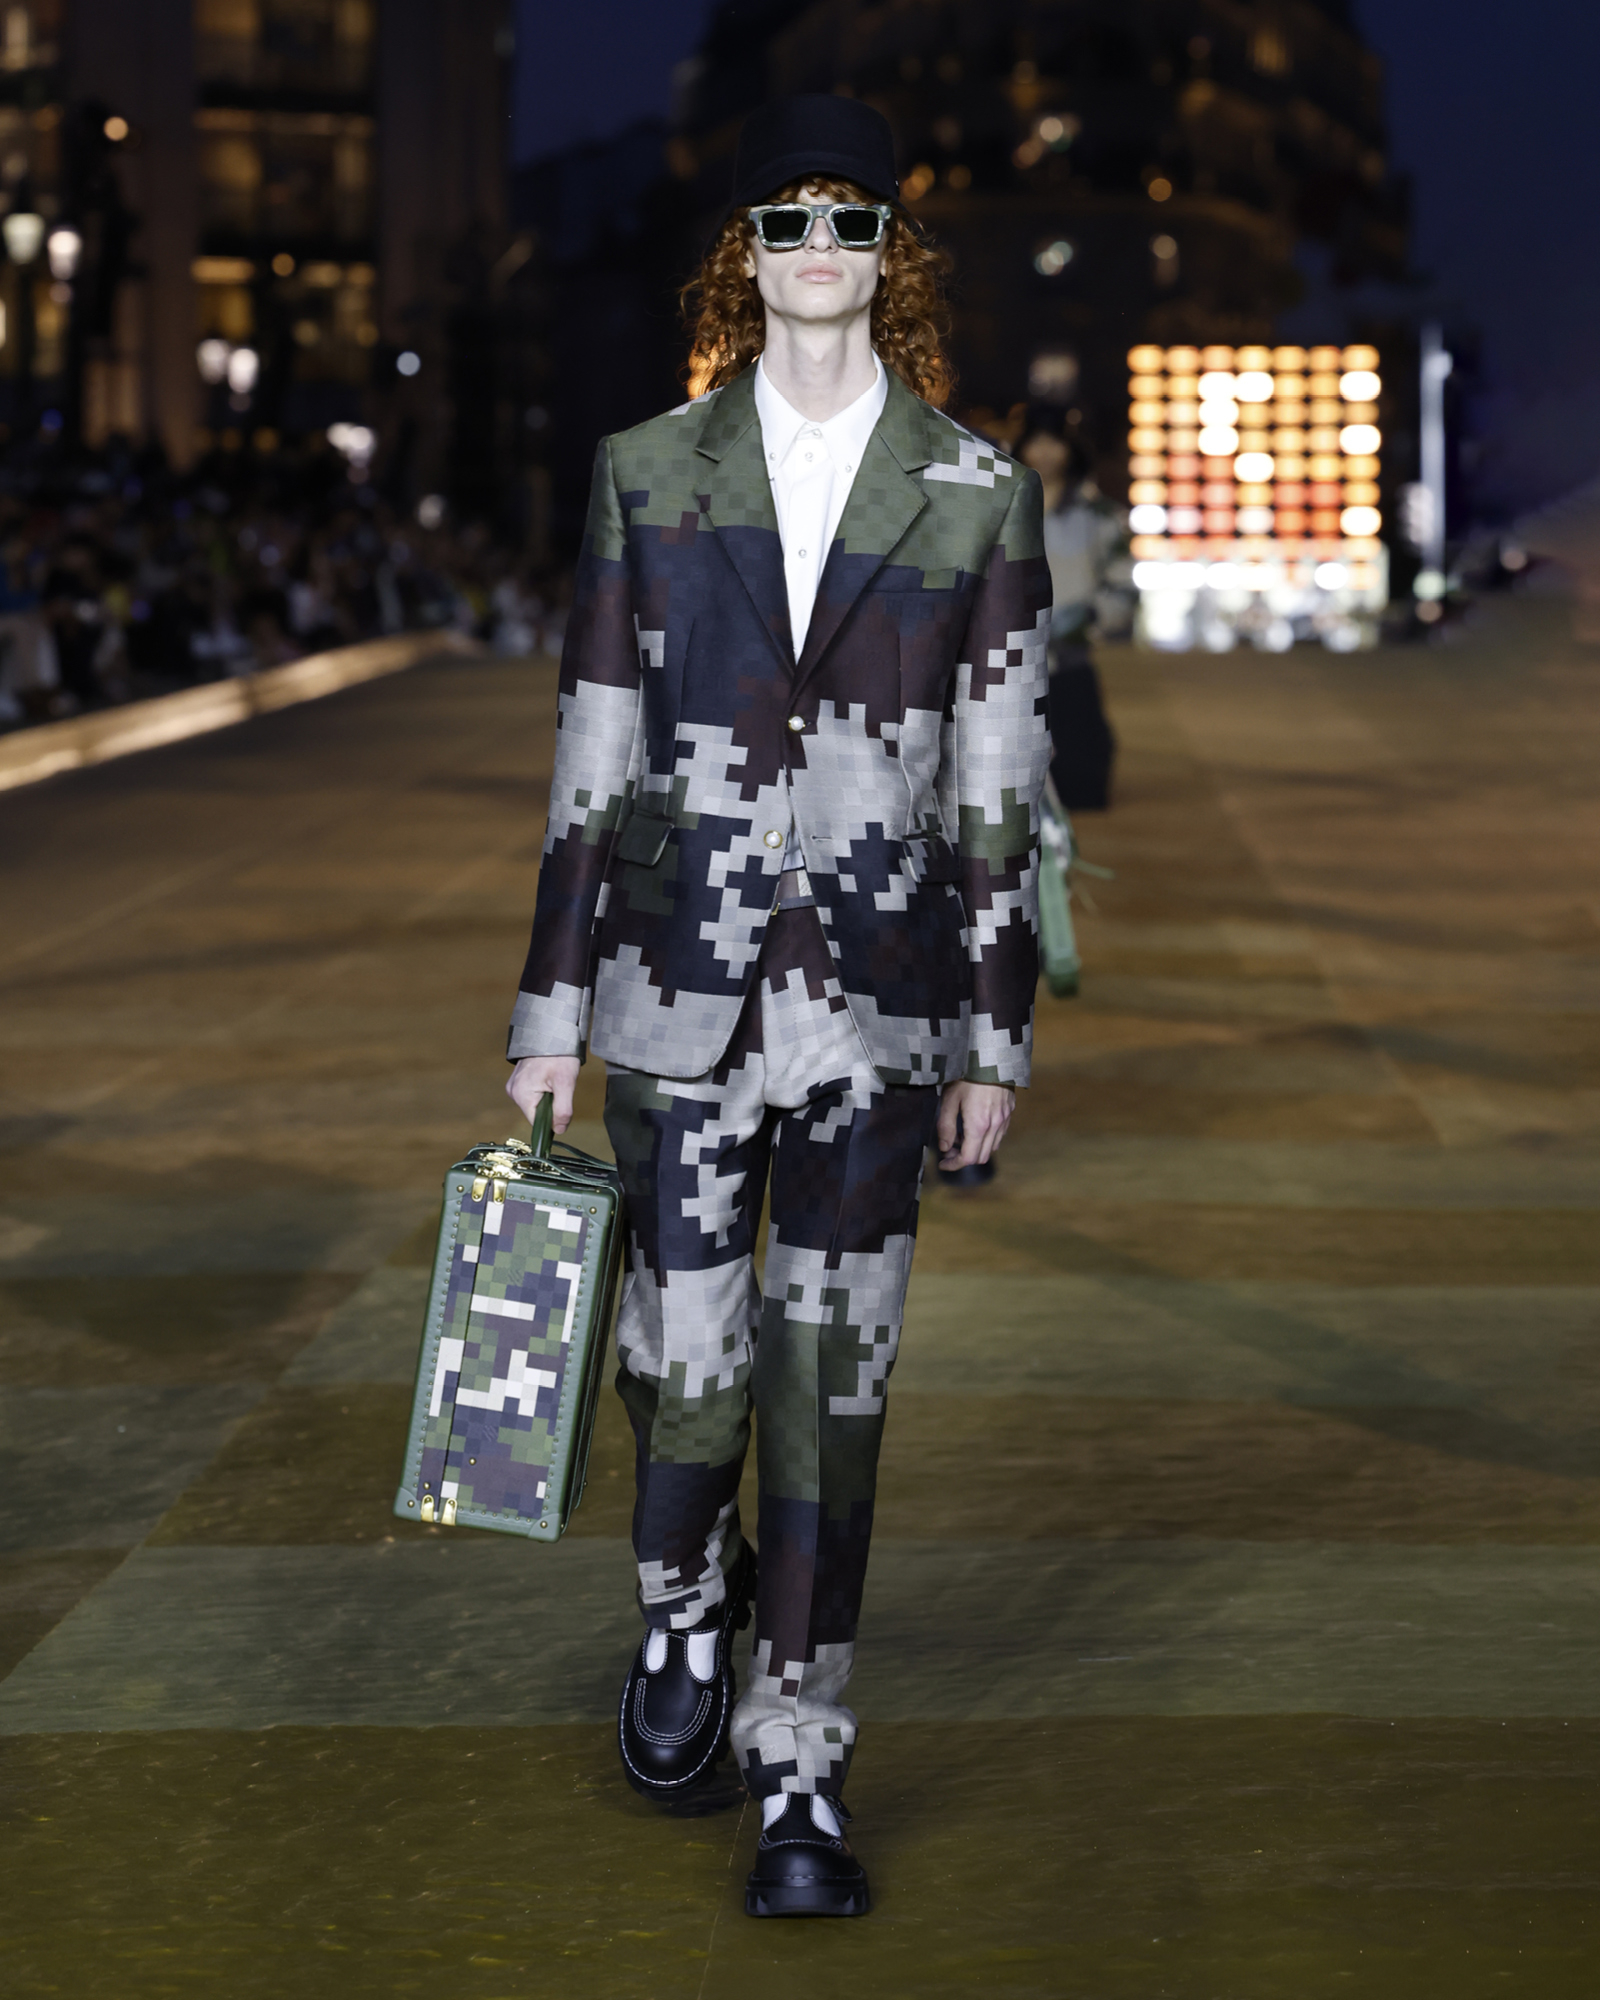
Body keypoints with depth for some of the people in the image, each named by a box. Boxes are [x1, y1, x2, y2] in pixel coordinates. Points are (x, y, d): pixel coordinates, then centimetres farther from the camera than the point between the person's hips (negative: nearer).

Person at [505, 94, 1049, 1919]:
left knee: (832, 1376, 2)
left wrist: (994, 1041, 2)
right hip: (682, 984, 1)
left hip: (876, 1005, 0)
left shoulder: (976, 497, 1)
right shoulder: (647, 475, 3)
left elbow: (1000, 787, 3)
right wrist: (551, 1008, 3)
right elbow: (593, 757, 4)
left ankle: (796, 1775, 13)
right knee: (686, 1355, 3)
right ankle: (686, 1602, 37)